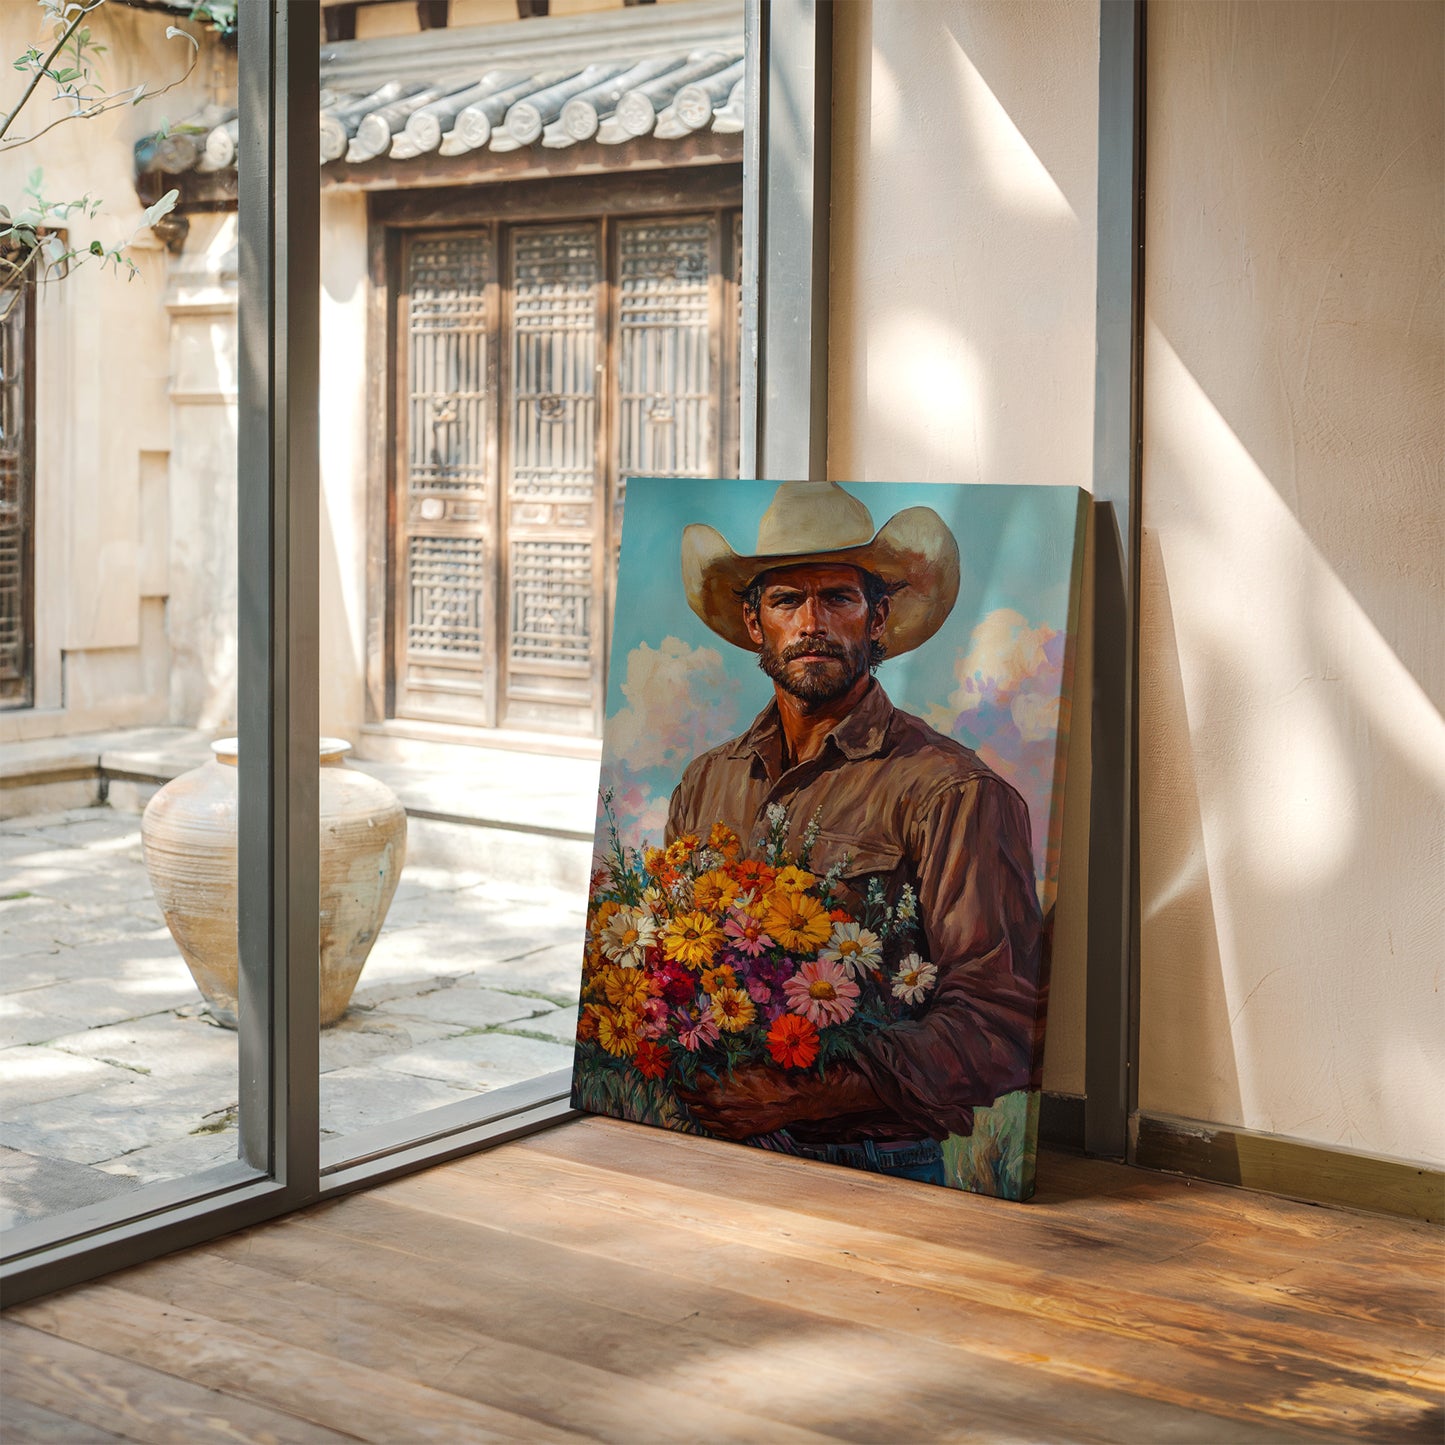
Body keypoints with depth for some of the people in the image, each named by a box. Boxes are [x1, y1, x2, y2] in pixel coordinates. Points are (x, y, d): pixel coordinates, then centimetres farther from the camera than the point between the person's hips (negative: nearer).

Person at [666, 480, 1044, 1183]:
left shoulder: (952, 793, -5)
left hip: (873, 1170, -4)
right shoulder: (705, 783, 14)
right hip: (718, 1154, 4)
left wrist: (811, 1094, -20)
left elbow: (1002, 1023, -12)